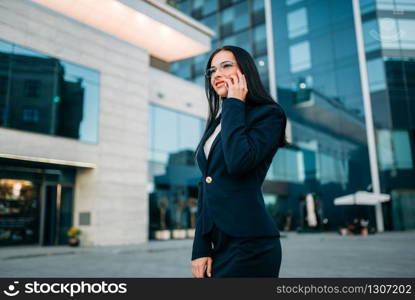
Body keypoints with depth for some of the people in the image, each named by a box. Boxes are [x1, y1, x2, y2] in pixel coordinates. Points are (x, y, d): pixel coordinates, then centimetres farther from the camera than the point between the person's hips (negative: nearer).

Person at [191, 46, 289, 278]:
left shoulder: (268, 113, -4)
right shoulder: (216, 123, 15)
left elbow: (238, 161, -23)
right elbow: (206, 187, 12)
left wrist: (234, 104, -10)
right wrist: (201, 248, 5)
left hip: (248, 244, -6)